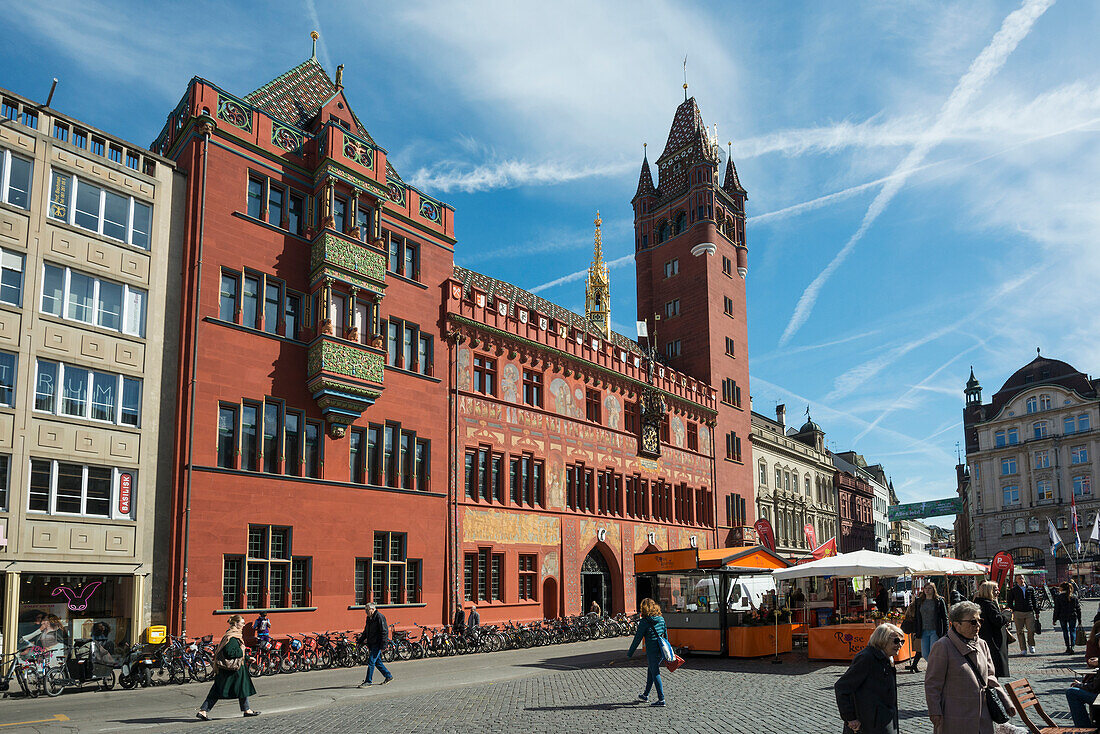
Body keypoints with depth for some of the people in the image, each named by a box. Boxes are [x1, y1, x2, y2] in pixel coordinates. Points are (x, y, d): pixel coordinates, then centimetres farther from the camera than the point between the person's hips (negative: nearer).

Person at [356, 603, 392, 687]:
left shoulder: (379, 617, -15)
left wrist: (383, 646, -21)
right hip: (372, 644, 9)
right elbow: (366, 631, 24)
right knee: (377, 662, 13)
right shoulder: (369, 618, 12)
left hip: (377, 644, -9)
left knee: (371, 661, -10)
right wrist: (360, 640, 14)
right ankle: (388, 676, 25)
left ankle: (368, 681, -4)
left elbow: (384, 632, -18)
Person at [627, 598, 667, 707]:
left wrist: (630, 653, 0)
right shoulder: (661, 619, 7)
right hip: (661, 650, 7)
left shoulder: (644, 622, -12)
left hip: (652, 651, -7)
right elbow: (665, 634, 16)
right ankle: (645, 695, 33)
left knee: (655, 674, 2)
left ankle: (661, 699, 2)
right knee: (651, 671, 21)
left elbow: (637, 638, -9)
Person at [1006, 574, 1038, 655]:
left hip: (1029, 612, 1)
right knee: (1020, 632, -1)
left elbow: (1034, 601, 16)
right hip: (1018, 613, -1)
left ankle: (1031, 645, 17)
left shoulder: (1030, 589, 11)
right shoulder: (1013, 590, 6)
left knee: (1031, 630, -8)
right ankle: (1023, 649, 6)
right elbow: (1010, 602, 11)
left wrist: (1036, 611, 12)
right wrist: (1013, 611, 0)